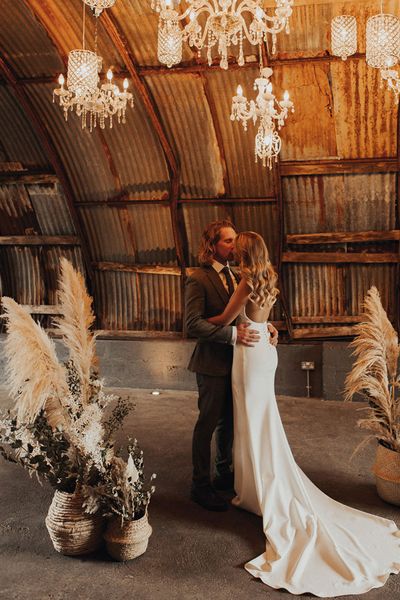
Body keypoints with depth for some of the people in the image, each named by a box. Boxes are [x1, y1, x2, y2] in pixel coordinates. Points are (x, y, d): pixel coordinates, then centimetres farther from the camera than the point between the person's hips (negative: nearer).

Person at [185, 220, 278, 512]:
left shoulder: (235, 275, 10)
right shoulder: (198, 279, -14)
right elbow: (193, 324, -22)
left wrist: (265, 326, -4)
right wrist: (233, 333, -28)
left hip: (235, 361, 7)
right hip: (213, 363, -7)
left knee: (229, 421, 18)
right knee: (208, 422, 3)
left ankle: (225, 473, 35)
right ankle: (201, 485, 17)